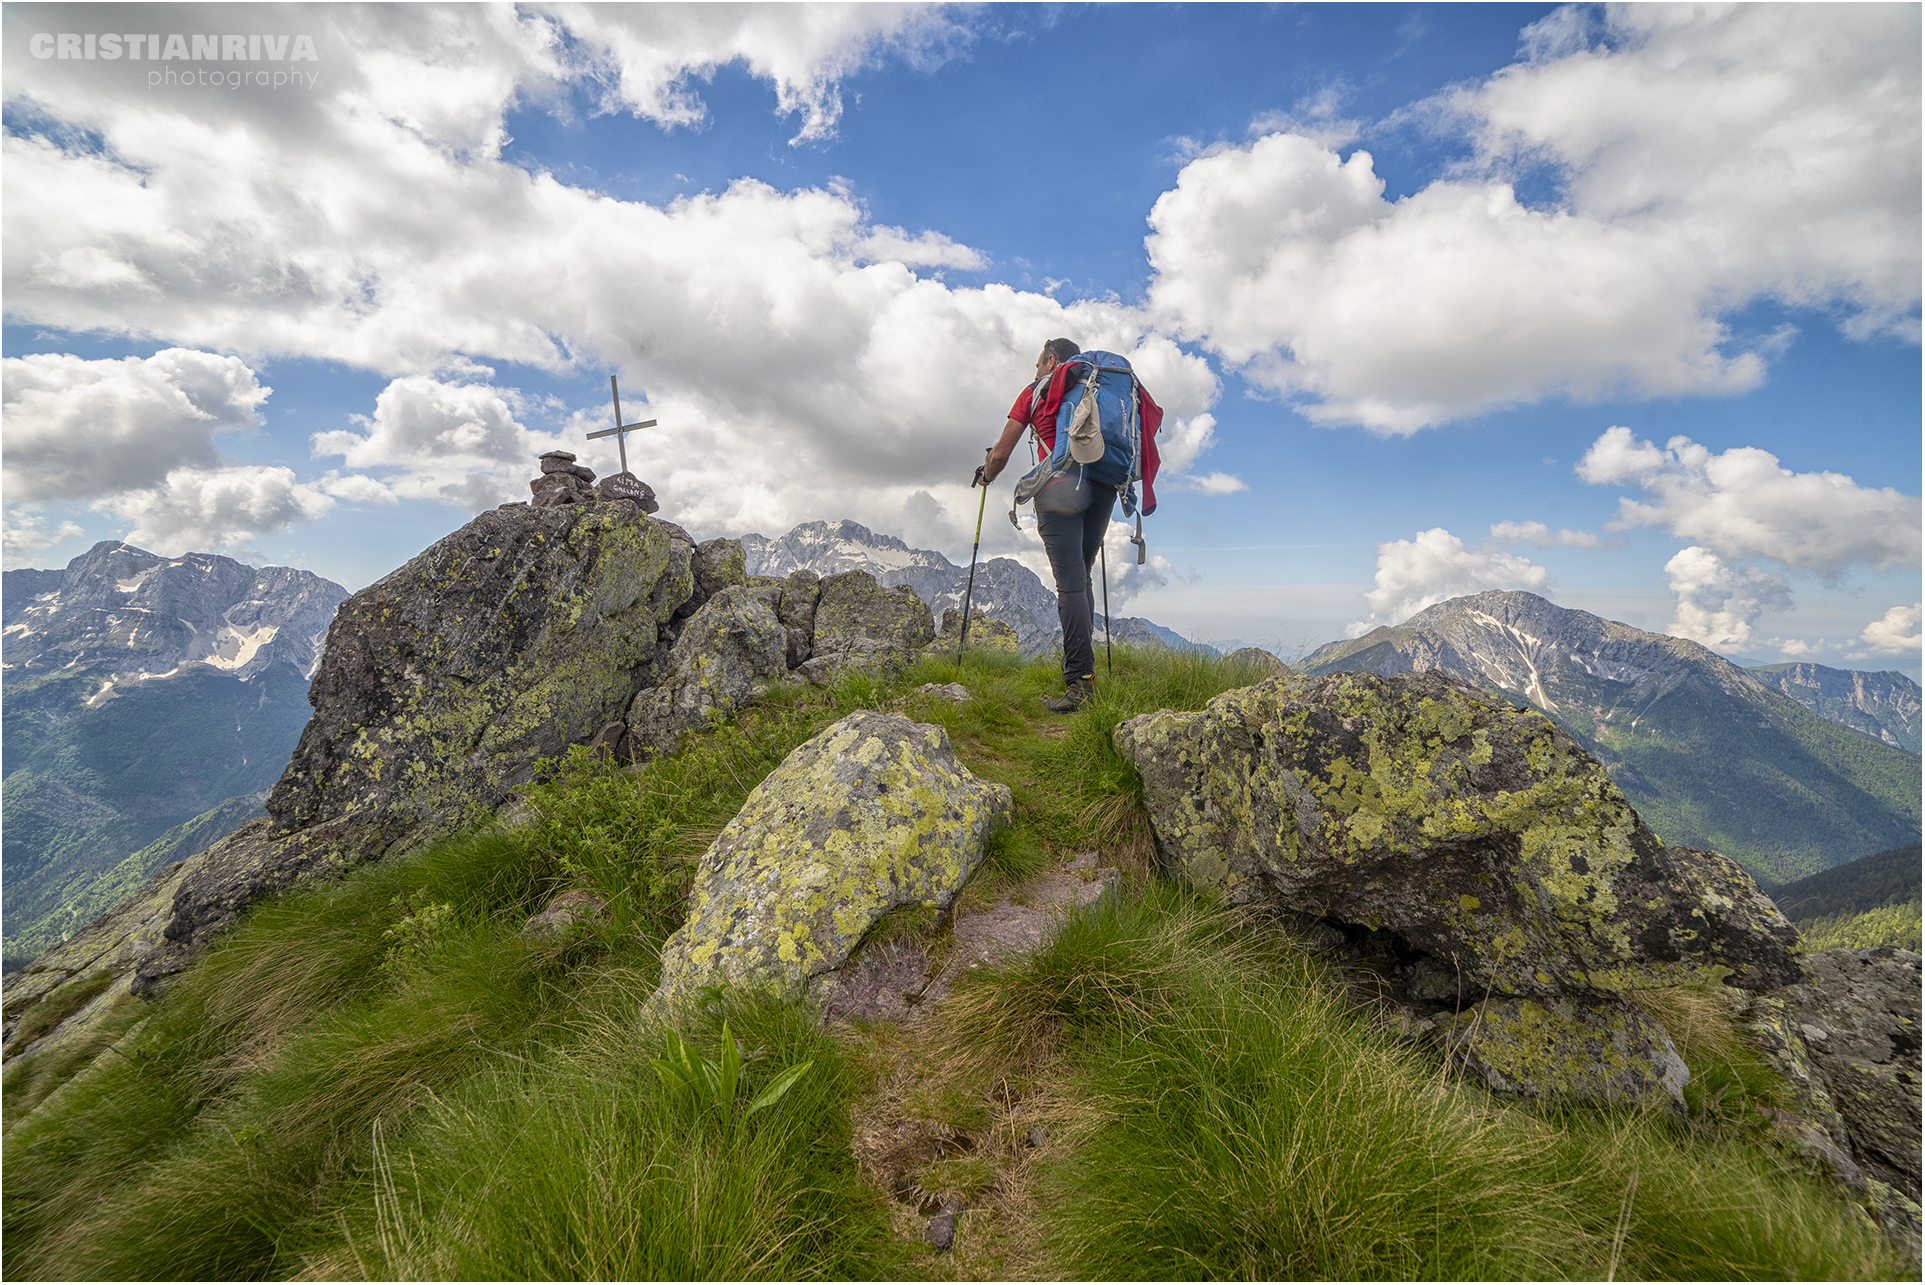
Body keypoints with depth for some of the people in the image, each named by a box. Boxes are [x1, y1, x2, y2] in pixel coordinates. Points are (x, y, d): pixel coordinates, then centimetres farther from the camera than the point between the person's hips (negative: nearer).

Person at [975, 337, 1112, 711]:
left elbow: (1000, 455, 12)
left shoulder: (1035, 392, 14)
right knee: (1080, 579, 13)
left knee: (1070, 584, -12)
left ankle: (1080, 684, -18)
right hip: (1102, 488, 5)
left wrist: (985, 476, 33)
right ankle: (1085, 672, 9)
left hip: (1060, 488, -5)